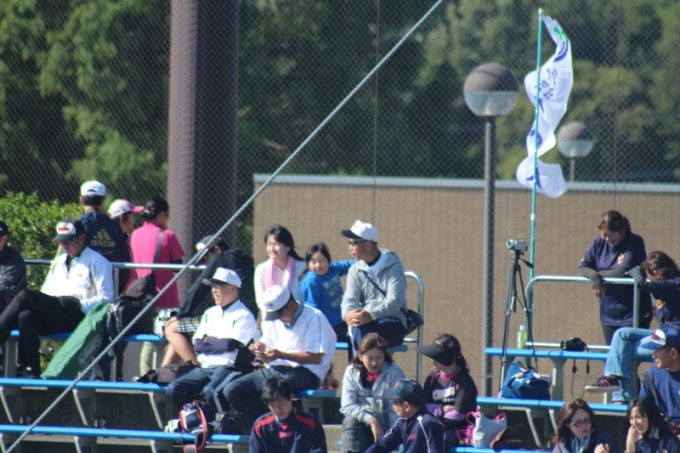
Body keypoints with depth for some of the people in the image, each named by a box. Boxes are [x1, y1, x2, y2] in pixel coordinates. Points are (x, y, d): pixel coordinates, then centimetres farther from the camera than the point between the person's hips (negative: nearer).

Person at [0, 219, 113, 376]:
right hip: (51, 316, 6)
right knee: (26, 317, -30)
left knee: (26, 296, -25)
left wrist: (81, 305, -14)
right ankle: (31, 371, -31)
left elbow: (106, 297, 0)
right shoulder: (59, 262, 31)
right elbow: (45, 292, 30)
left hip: (77, 315, -6)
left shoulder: (97, 262, 8)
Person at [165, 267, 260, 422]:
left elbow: (230, 344, -16)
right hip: (206, 367, 7)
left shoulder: (243, 315, -4)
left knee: (210, 392, -35)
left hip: (230, 368, -7)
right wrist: (219, 344, -5)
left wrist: (209, 341, 1)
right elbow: (197, 345, 10)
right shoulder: (210, 313, 18)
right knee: (174, 389, -13)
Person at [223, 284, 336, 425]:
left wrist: (281, 355, -19)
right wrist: (261, 349, -3)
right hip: (275, 370, 7)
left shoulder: (314, 317, -6)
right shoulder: (271, 320, 16)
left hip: (305, 372, -7)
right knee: (232, 390, -12)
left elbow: (316, 357, -13)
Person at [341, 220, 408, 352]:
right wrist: (347, 314, -27)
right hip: (365, 322, 3)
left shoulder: (393, 266, -4)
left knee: (360, 330, -35)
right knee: (356, 328, -34)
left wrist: (371, 315, -34)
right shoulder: (355, 270, 12)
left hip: (393, 323, -3)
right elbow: (349, 299, -1)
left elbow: (394, 301, -17)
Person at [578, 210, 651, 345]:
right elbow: (582, 268, 2)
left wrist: (599, 273, -8)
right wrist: (594, 276, -20)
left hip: (633, 314, -6)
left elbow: (622, 272, -22)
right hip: (609, 313, 6)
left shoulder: (634, 243, -12)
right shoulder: (600, 242, 3)